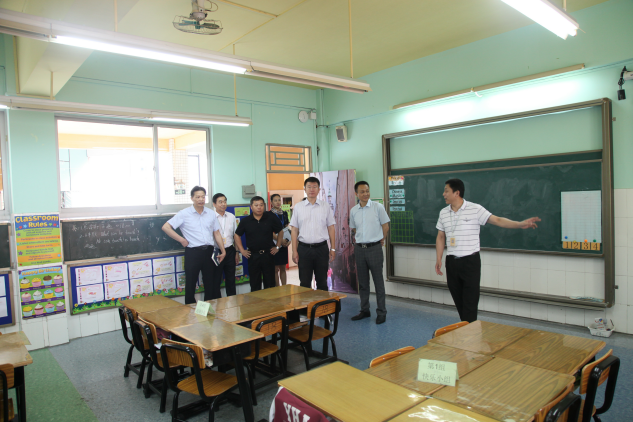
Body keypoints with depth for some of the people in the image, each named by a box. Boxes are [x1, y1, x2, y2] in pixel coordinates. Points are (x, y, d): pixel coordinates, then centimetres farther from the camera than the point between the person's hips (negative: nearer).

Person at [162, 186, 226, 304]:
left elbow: (216, 233, 14)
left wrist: (223, 251, 8)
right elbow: (166, 227, -5)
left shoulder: (211, 214, 9)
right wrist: (181, 240, -7)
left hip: (208, 251, 4)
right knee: (190, 284, 3)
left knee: (210, 283, 12)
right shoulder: (184, 214, -3)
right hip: (193, 252, -4)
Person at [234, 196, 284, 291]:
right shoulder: (245, 221, 0)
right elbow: (237, 235, 11)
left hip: (268, 255, 0)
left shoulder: (271, 218, -1)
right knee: (255, 285, 8)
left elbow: (280, 232, 11)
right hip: (253, 256, 0)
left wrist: (277, 247, 7)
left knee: (270, 284, 7)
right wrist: (242, 250, 5)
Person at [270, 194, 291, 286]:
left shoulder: (284, 213, 11)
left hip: (284, 244, 5)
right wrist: (280, 240, -18)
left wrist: (289, 240, -1)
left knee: (283, 268, 11)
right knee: (276, 269, 0)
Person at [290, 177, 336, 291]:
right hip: (304, 248, 0)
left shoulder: (325, 207, 5)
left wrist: (333, 248, 1)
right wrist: (294, 251, -2)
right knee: (304, 282, 6)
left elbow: (331, 228, 6)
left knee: (322, 282, 9)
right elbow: (294, 230, 3)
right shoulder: (298, 207, 4)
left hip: (321, 248, 0)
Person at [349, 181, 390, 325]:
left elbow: (385, 226, 1)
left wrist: (380, 241, 1)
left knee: (378, 281, 1)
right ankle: (364, 310, 24)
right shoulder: (353, 210, 6)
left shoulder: (378, 207, -5)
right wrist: (357, 242, 10)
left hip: (374, 248, -4)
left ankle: (381, 312, 11)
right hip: (359, 249, 4)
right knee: (362, 282, 12)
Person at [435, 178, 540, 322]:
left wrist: (521, 224, -25)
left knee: (470, 301, -4)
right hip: (451, 262, 5)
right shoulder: (443, 213, 8)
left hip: (470, 261, -5)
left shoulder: (475, 209, -7)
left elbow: (497, 220, -12)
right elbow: (440, 237, 13)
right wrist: (439, 259, 7)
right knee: (458, 301, 12)